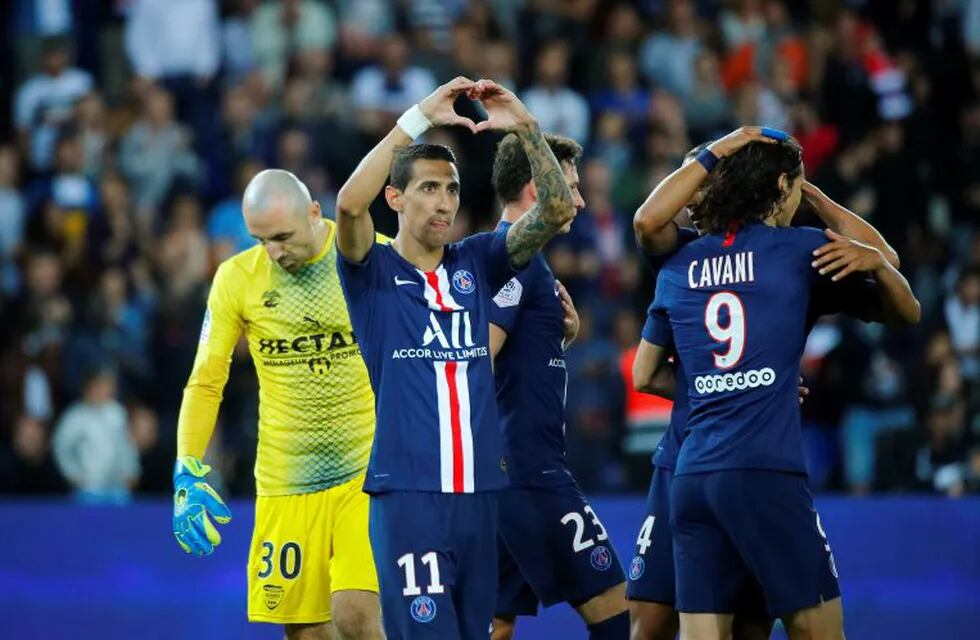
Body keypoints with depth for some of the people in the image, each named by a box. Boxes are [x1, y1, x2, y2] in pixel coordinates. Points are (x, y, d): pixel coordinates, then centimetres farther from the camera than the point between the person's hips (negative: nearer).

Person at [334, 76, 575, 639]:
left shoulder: (477, 262, 12)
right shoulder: (373, 271, 1)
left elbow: (557, 209, 3)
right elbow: (350, 203, -19)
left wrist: (525, 128, -11)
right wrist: (420, 119, -20)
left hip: (479, 491, 5)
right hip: (408, 493, -5)